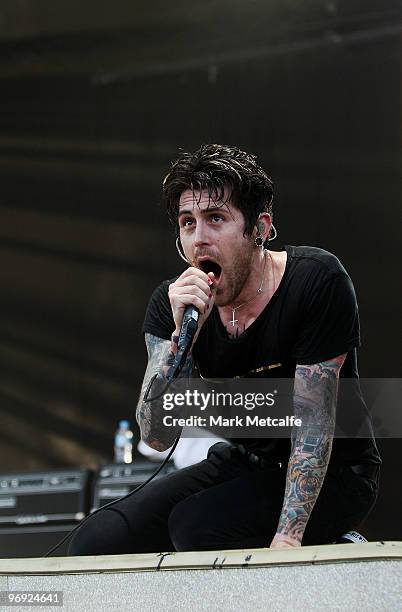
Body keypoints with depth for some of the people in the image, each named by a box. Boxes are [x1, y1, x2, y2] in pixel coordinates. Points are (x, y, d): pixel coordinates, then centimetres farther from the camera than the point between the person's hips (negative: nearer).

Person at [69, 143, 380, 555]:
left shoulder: (317, 280, -20)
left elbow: (313, 421, -22)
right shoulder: (170, 304, -8)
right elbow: (157, 437, -16)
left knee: (195, 525, -29)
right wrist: (183, 335, -30)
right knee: (96, 543, -11)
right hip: (245, 464, 5)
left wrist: (287, 538, -32)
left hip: (334, 473, -5)